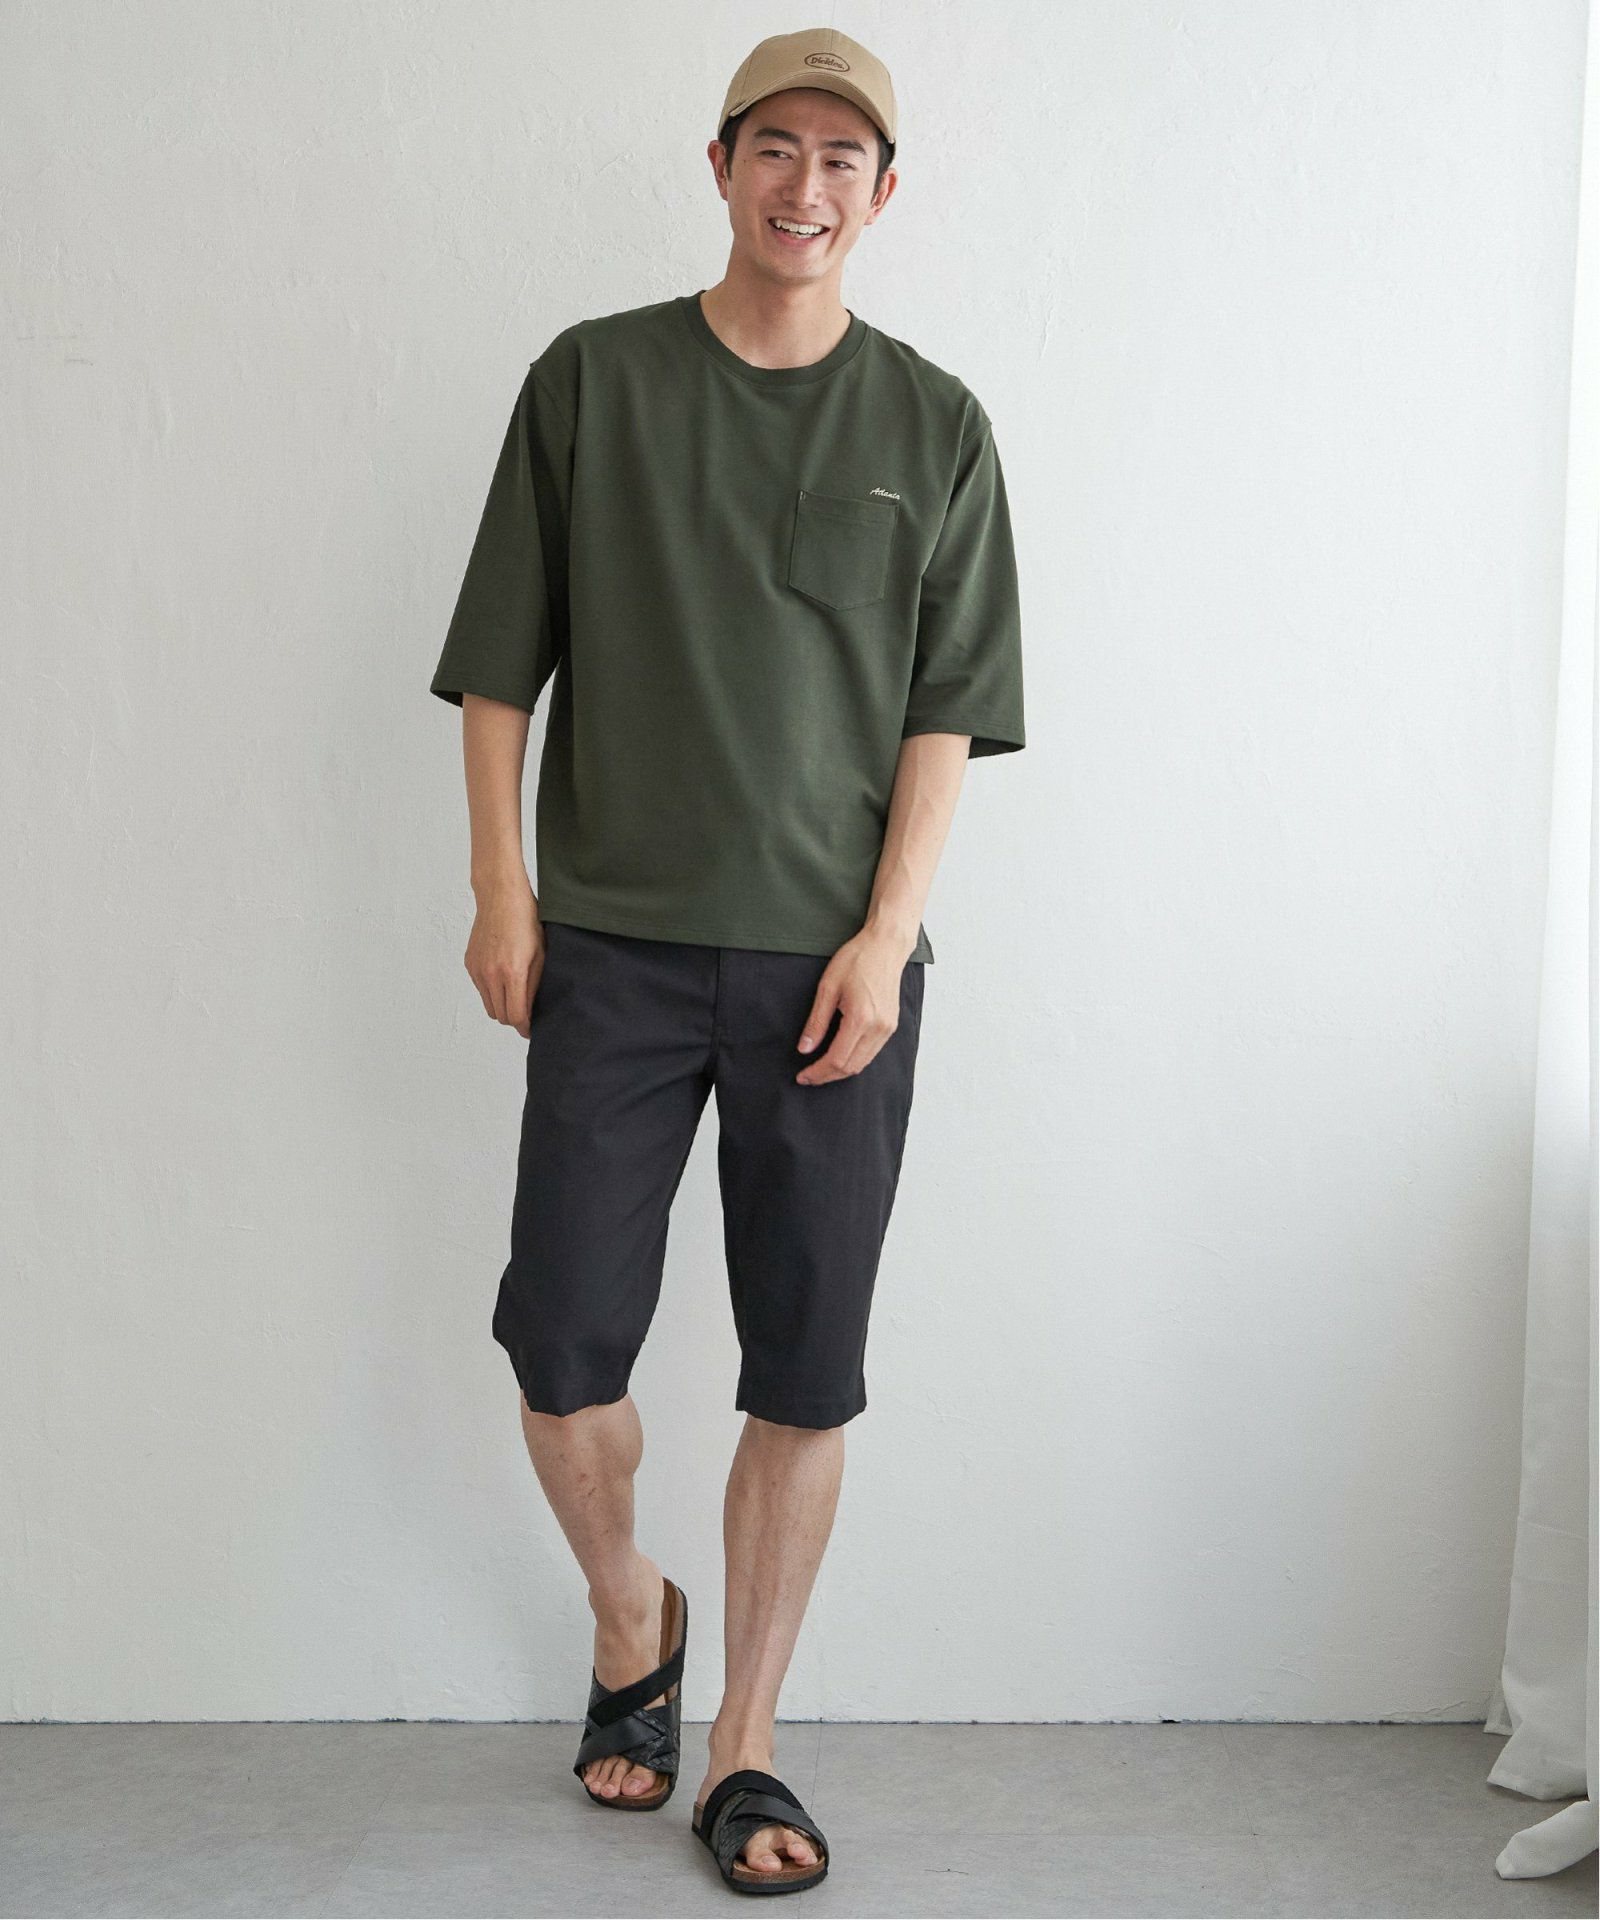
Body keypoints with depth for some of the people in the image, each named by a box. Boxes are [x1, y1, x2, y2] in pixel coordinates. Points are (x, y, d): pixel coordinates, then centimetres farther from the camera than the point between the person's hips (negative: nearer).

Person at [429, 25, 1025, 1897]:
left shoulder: (932, 425, 6)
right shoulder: (590, 380, 5)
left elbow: (946, 709, 4)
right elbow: (500, 661, 6)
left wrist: (885, 935, -6)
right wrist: (502, 889, 0)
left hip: (833, 959, 1)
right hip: (614, 947, 0)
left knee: (806, 1376, 4)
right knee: (563, 1350, 0)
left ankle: (743, 1750, 20)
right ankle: (631, 1617, 31)